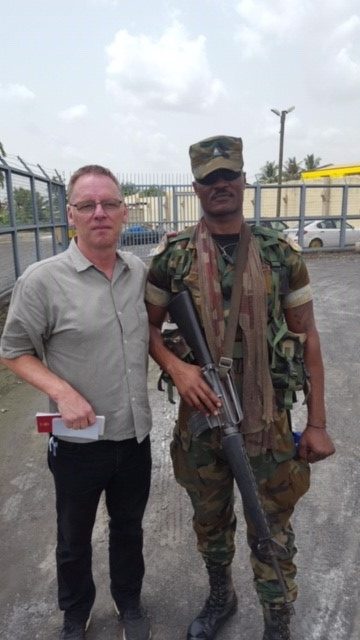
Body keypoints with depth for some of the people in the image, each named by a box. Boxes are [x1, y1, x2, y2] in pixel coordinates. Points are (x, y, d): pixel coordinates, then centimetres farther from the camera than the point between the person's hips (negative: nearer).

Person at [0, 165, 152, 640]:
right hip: (79, 442, -3)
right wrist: (62, 391, -20)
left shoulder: (140, 272, -3)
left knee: (129, 529, 25)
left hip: (136, 435, 4)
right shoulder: (42, 280, -16)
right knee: (74, 539, 21)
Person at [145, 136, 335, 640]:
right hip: (200, 415, 2)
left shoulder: (281, 254, -5)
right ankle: (220, 598, 51)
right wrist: (177, 368, -17)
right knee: (210, 522, 22)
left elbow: (307, 337, -1)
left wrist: (317, 423, -3)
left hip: (267, 420, -1)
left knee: (272, 532, 14)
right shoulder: (173, 255, -4)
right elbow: (149, 326, 4)